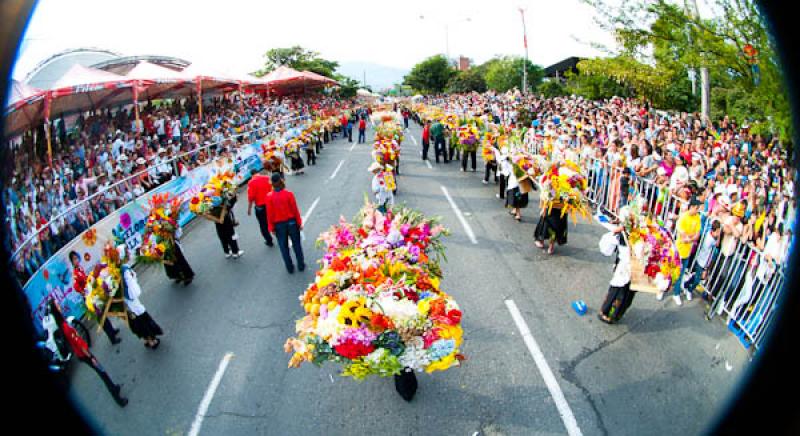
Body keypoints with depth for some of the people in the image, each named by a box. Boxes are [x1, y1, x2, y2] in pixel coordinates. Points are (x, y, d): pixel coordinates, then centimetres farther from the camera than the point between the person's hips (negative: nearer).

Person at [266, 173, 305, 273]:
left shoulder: (269, 197, -12)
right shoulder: (288, 194, -15)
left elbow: (269, 214, -7)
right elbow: (295, 210, -10)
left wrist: (271, 228, 3)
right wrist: (299, 222, 2)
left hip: (279, 225, 0)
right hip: (291, 222, 0)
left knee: (284, 247, 14)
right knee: (296, 244, 15)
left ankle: (290, 268, 23)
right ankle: (301, 265, 24)